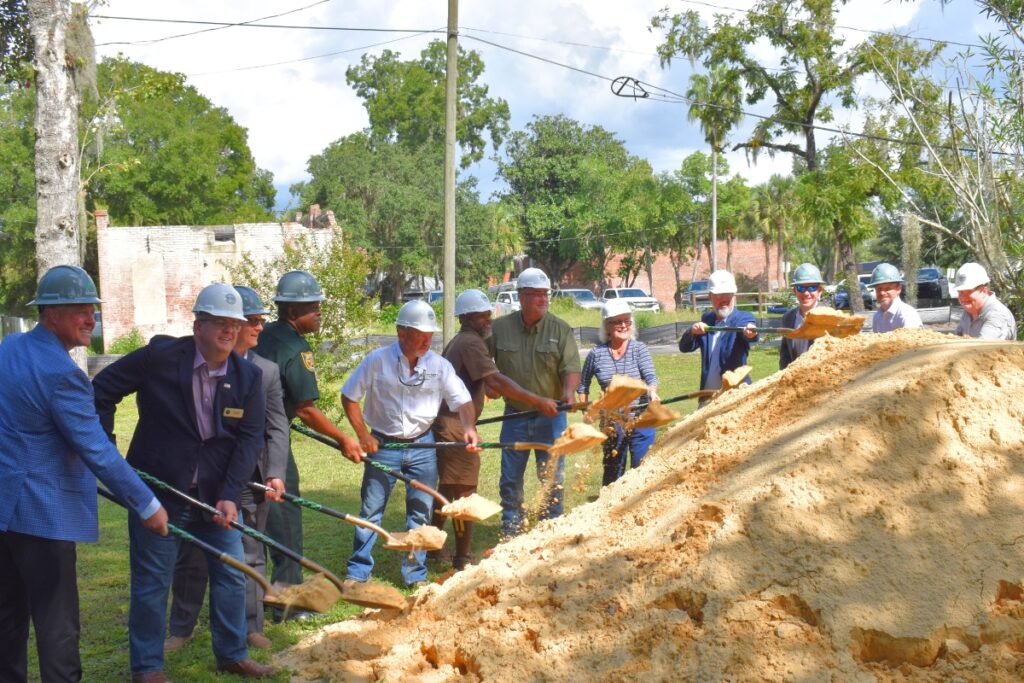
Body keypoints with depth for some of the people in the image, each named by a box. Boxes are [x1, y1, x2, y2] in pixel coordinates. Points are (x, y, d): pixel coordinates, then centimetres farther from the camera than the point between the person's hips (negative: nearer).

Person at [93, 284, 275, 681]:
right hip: (157, 490, -4)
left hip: (217, 494, 4)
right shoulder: (159, 357, -13)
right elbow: (101, 391, -4)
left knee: (231, 575, 11)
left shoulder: (248, 376, -3)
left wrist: (230, 495, -15)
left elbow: (249, 439, -6)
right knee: (152, 582, 5)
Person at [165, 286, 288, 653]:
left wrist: (276, 473, -12)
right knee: (192, 558, 10)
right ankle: (181, 629, 24)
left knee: (251, 556, 11)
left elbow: (277, 428, -1)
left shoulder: (267, 371, 1)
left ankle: (251, 627, 23)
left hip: (249, 481, 2)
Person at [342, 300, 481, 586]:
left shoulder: (439, 366, -5)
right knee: (370, 511, 5)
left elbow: (462, 401, -7)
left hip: (423, 446, 2)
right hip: (383, 445, -2)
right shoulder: (378, 360, -11)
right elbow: (349, 396, -2)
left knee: (420, 512, 9)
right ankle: (358, 573, 17)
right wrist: (363, 434, -8)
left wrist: (469, 427, -27)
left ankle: (415, 573, 22)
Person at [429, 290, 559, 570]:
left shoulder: (457, 342, 18)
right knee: (464, 492, -3)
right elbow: (495, 381, -26)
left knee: (447, 489, 20)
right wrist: (538, 401, -28)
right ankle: (463, 559, 2)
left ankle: (431, 547, 29)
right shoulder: (471, 342, -14)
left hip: (445, 423, 11)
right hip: (456, 427, -11)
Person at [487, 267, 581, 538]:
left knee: (552, 478, 7)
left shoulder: (560, 329, -5)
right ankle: (510, 532, 21)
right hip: (515, 415, 1)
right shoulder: (500, 327, -2)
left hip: (551, 416, -1)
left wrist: (568, 392, -28)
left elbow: (571, 368, -11)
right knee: (510, 479, 8)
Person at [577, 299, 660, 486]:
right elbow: (582, 386, 12)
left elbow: (650, 375, -16)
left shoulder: (639, 349, -3)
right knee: (613, 470, 9)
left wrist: (652, 391, -37)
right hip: (611, 422, 1)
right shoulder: (597, 354, -1)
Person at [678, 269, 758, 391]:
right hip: (707, 396, 5)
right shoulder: (706, 319, 12)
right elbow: (684, 347, 5)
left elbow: (747, 325, -26)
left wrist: (749, 331, -50)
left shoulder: (744, 318, -2)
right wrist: (692, 332, -17)